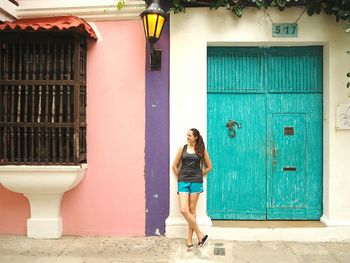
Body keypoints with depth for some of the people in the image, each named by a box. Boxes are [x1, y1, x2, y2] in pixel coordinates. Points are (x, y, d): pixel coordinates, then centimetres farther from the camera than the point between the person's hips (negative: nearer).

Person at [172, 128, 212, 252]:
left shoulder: (201, 150, 3)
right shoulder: (182, 148, 6)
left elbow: (209, 167, 12)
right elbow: (175, 165, 12)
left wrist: (198, 176, 7)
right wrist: (181, 177, 8)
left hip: (196, 182, -1)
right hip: (183, 182, 2)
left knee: (192, 210, 2)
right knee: (184, 210, -9)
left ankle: (189, 240, 11)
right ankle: (200, 235, 4)